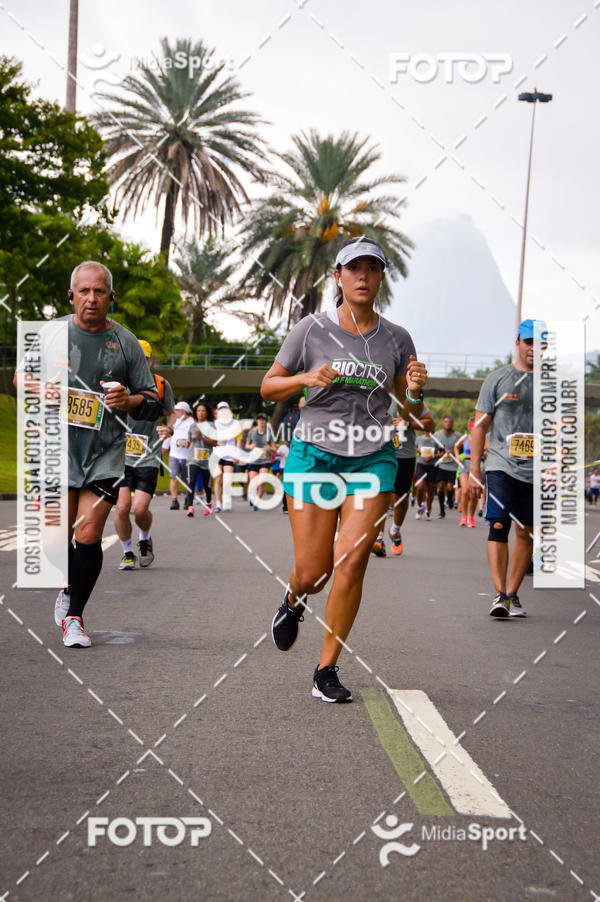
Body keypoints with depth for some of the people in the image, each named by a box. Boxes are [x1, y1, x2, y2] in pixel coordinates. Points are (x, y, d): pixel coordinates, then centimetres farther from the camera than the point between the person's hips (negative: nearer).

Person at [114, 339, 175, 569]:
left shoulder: (160, 385, 2)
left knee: (140, 508, -10)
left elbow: (171, 413, 16)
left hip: (148, 457, 0)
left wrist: (169, 429, -3)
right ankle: (127, 553, 14)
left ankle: (145, 539, 24)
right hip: (121, 456, 0)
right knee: (121, 507, -8)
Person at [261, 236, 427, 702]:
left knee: (352, 563, -11)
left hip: (373, 459, 1)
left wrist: (416, 390, -11)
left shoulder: (397, 339, 5)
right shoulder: (311, 330, 0)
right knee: (311, 574, -2)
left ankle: (327, 669, 4)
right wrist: (305, 378, -14)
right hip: (314, 454, -1)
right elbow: (268, 386, 5)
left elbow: (413, 412, 12)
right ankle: (293, 603, 37)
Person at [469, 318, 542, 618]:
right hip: (501, 466, -2)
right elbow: (480, 426, 6)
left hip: (537, 470, 2)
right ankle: (499, 593, -15)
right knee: (499, 525, -15)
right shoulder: (498, 378, 6)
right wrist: (474, 470, 1)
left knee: (527, 533, 4)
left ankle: (513, 594, 14)